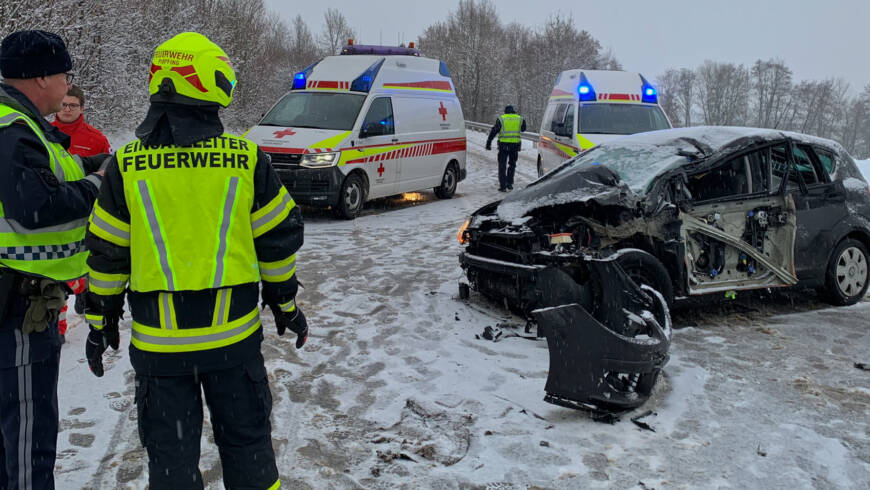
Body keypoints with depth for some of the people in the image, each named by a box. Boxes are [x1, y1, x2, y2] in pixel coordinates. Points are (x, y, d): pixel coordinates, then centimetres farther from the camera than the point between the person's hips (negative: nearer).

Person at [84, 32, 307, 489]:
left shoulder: (126, 165, -6)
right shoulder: (246, 158, -7)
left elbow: (107, 254, 0)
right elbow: (278, 239, 0)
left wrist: (100, 319, 13)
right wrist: (285, 302, 13)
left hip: (158, 342, 0)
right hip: (234, 334, 0)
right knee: (246, 443, 18)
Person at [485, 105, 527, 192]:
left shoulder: (501, 119, 0)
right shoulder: (520, 119, 7)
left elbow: (493, 131, -3)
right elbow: (523, 129, 24)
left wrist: (488, 143, 0)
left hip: (503, 145, -2)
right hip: (515, 144, 2)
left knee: (502, 166, 5)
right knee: (512, 165, 19)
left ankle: (503, 186, 2)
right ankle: (509, 183, 15)